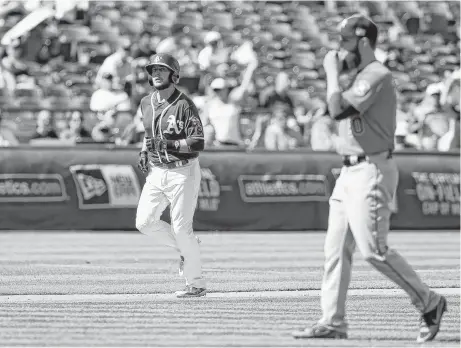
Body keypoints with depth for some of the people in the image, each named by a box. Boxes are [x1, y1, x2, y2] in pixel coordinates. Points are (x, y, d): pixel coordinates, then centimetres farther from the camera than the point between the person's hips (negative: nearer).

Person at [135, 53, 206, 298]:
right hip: (156, 172, 7)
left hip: (182, 172, -7)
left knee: (182, 228, -6)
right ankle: (185, 247, 21)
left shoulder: (184, 105, -14)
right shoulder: (147, 103, 8)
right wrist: (144, 151, 11)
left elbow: (198, 143, -20)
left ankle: (196, 285, 6)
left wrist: (169, 144, -27)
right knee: (144, 222, -3)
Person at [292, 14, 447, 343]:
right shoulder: (362, 76, 17)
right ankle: (333, 321, 6)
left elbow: (339, 110, -23)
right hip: (351, 171, 10)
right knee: (336, 248, 5)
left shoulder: (377, 76, -14)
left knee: (374, 250, -11)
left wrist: (332, 71, -12)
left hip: (371, 171, -10)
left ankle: (429, 302, 1)